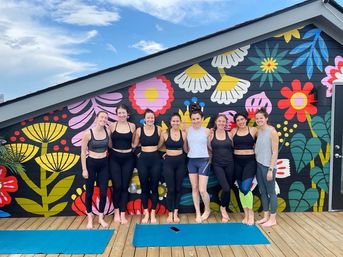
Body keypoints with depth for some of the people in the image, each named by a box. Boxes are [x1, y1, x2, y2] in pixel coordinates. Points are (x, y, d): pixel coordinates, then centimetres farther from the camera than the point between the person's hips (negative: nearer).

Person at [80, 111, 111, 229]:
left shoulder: (107, 131, -4)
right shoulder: (88, 133, -14)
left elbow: (111, 145, 11)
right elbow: (83, 152, -8)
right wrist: (84, 169, -9)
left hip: (104, 163, 3)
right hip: (91, 163, -3)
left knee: (103, 191, 5)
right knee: (90, 191, 9)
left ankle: (101, 217, 22)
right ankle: (90, 218, 26)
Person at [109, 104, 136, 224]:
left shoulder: (132, 126, 2)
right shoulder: (112, 126, -2)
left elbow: (133, 142, 10)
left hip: (128, 158, 1)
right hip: (114, 158, -1)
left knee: (125, 186, 6)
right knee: (117, 186, -3)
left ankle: (123, 214, 16)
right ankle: (116, 212, 20)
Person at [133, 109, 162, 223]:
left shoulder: (158, 129, -2)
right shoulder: (139, 130, -1)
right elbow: (134, 144, 8)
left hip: (155, 159, 0)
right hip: (143, 160, 1)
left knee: (154, 187, 6)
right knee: (144, 188, 9)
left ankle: (153, 214, 20)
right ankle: (146, 213, 23)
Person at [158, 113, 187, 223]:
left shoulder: (183, 134, 0)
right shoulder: (165, 133, -5)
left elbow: (186, 150, 5)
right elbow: (158, 147, 5)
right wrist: (166, 152, -4)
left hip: (180, 162, 2)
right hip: (169, 162, -2)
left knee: (178, 188, 9)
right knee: (170, 189, 1)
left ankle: (175, 213, 21)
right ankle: (170, 213, 16)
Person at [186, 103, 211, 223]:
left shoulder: (207, 131, -4)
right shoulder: (188, 130, 1)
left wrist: (210, 159, 4)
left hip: (204, 161, -3)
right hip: (191, 161, 3)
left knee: (202, 190, -5)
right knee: (194, 188, 9)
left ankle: (207, 210, 24)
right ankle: (198, 213, 24)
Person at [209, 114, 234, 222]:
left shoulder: (229, 134, 3)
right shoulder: (211, 134, -2)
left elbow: (234, 147, 8)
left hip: (229, 164, 3)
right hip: (217, 165, -3)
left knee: (229, 188, 9)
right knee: (226, 188, -14)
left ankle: (225, 210, 30)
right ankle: (222, 208, 15)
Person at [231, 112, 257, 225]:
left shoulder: (253, 130, -2)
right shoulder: (233, 131, 6)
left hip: (250, 161, -3)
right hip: (237, 161, 4)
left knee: (245, 188, -14)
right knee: (241, 189, 9)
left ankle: (251, 213, 9)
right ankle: (246, 214, 24)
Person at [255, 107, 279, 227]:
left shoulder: (272, 131, -11)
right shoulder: (258, 131, 8)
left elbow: (275, 152, -13)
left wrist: (271, 169, -16)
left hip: (268, 166, -7)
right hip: (258, 165, 7)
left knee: (271, 192, 5)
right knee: (263, 192, 14)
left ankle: (273, 219, 17)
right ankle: (266, 216, 27)